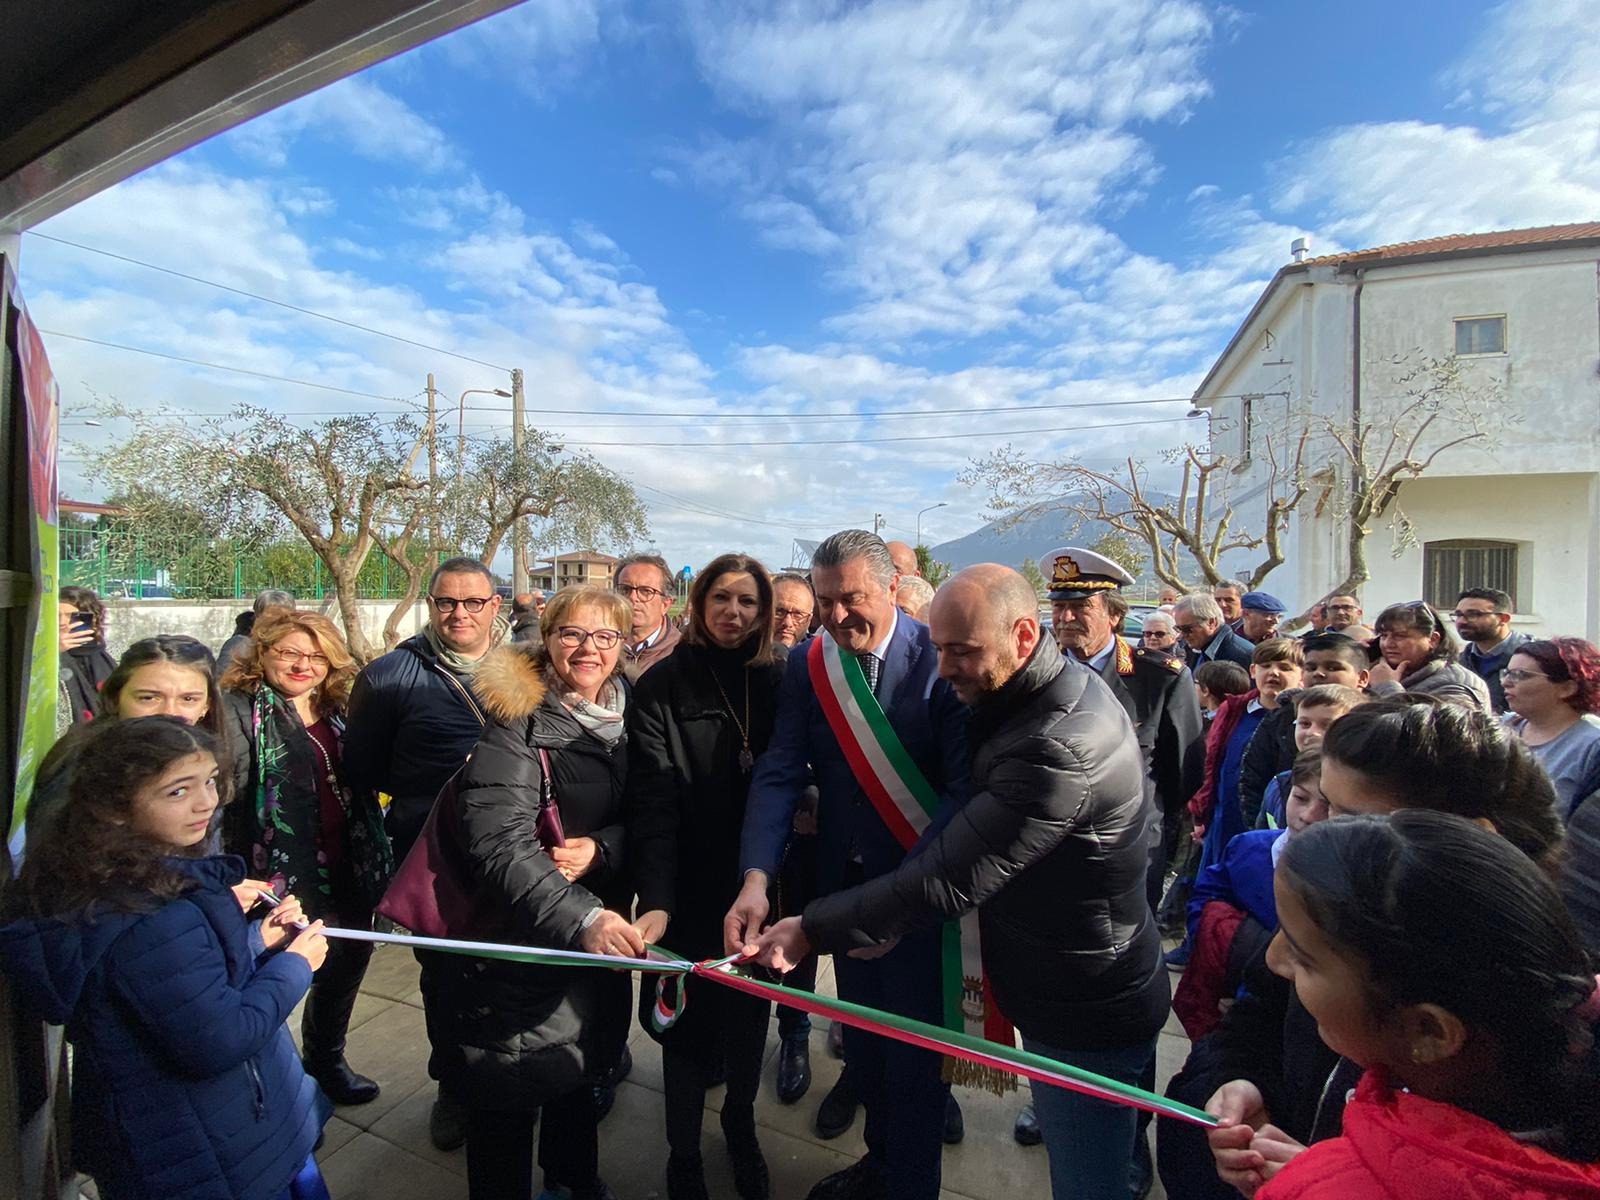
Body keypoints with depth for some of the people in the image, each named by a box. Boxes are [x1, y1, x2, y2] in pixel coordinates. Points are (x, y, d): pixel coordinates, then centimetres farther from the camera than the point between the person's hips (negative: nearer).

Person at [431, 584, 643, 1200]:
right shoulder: (513, 716, -16)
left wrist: (601, 848, -16)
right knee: (507, 1092, 9)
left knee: (581, 1063, 24)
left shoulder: (628, 715, 1)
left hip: (600, 928, 6)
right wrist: (581, 917, -38)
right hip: (517, 934, -5)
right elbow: (498, 840, -27)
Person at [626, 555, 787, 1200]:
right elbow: (651, 803, -18)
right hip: (690, 892, -2)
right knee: (688, 1021, 10)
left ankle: (741, 1124, 45)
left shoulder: (779, 680, -3)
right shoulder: (662, 686, -11)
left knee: (750, 1013, 17)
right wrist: (655, 899, -27)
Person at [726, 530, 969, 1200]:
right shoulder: (810, 661, -6)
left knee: (913, 1043, 12)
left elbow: (964, 788, -21)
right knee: (861, 1035, 23)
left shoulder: (940, 660, -18)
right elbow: (779, 773, -10)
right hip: (845, 879, 5)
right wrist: (756, 880, -22)